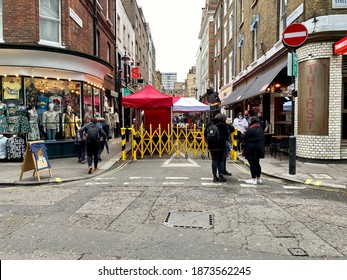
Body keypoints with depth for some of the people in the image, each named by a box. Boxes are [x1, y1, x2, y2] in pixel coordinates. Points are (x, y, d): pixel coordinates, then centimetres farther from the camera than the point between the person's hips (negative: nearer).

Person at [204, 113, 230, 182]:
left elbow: (205, 134, 10)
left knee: (214, 160, 9)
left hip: (211, 145, 5)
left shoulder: (210, 124, 7)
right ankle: (221, 176, 5)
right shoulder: (222, 125, -9)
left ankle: (215, 176, 11)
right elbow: (226, 135, -9)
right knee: (221, 160, 5)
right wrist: (224, 139, 10)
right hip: (221, 145, -4)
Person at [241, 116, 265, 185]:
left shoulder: (250, 130, -17)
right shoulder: (260, 129, 11)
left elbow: (243, 137, -13)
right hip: (259, 149, 9)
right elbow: (263, 139, 16)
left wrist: (243, 134, 7)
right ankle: (258, 178, 23)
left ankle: (253, 179, 2)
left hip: (251, 150, -9)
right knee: (257, 163, 16)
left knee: (252, 164, -2)